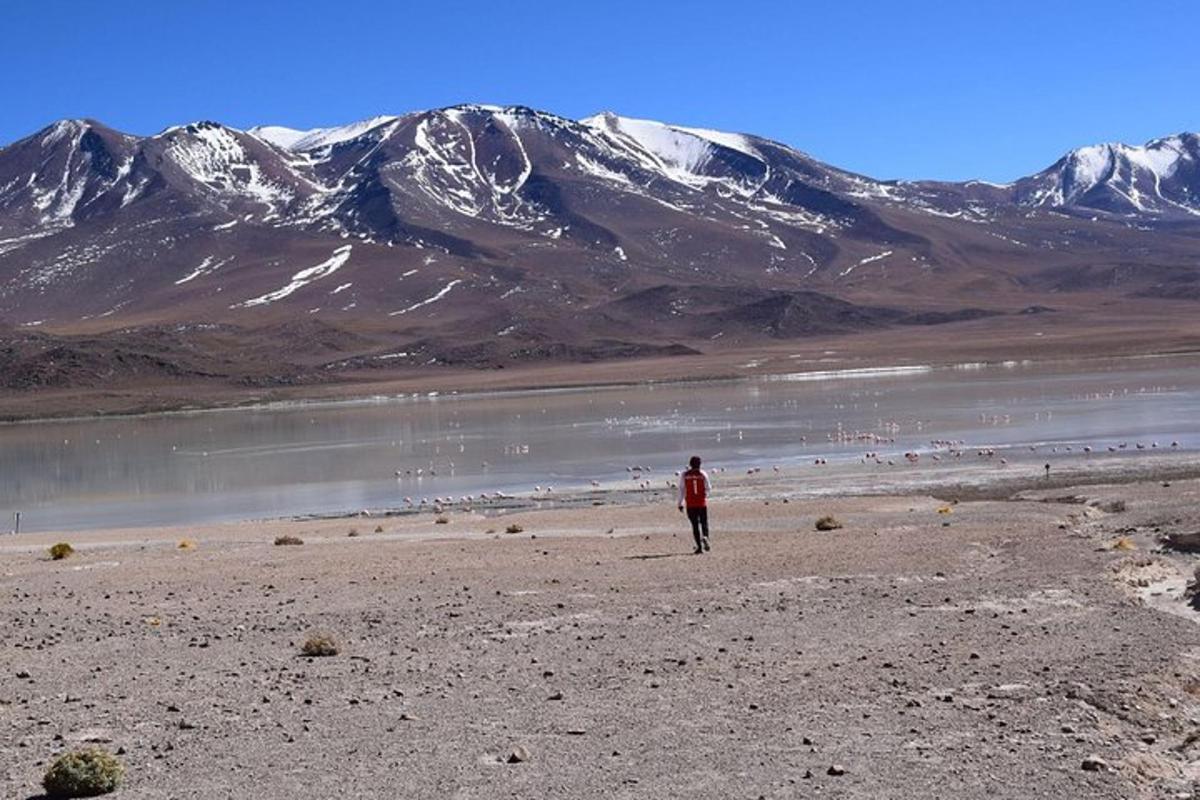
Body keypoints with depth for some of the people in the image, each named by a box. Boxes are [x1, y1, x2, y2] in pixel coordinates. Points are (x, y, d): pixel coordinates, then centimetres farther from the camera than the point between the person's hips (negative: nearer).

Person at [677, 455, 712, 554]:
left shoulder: (684, 475, -1)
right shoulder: (703, 474, -2)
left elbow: (682, 490, -2)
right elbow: (709, 489, 3)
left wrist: (680, 503, 3)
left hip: (690, 504, 0)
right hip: (702, 503, 0)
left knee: (695, 525, 5)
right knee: (704, 523, 10)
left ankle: (699, 546, 2)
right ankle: (705, 537, -20)